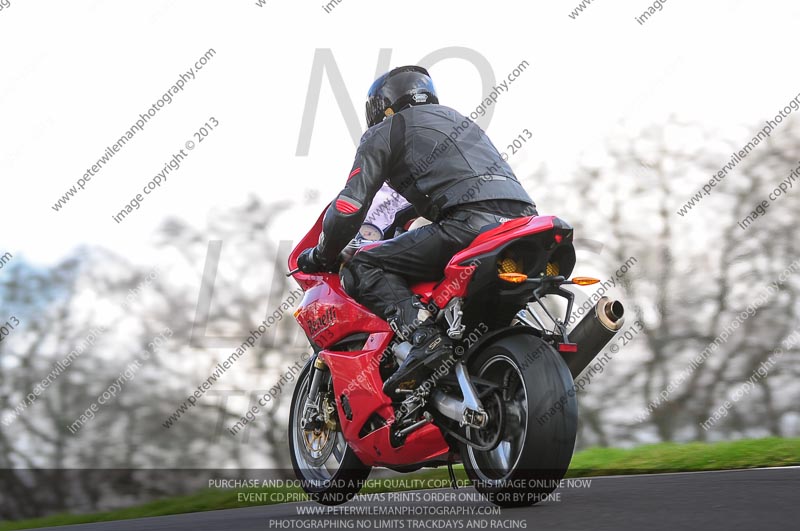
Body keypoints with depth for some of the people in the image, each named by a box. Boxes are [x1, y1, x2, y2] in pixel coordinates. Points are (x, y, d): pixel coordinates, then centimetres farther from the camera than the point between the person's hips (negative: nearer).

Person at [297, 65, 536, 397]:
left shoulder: (384, 132, 13)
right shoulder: (456, 120, 36)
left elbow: (350, 205, 5)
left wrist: (322, 255, 19)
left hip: (473, 222, -8)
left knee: (362, 270, -3)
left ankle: (424, 336, -25)